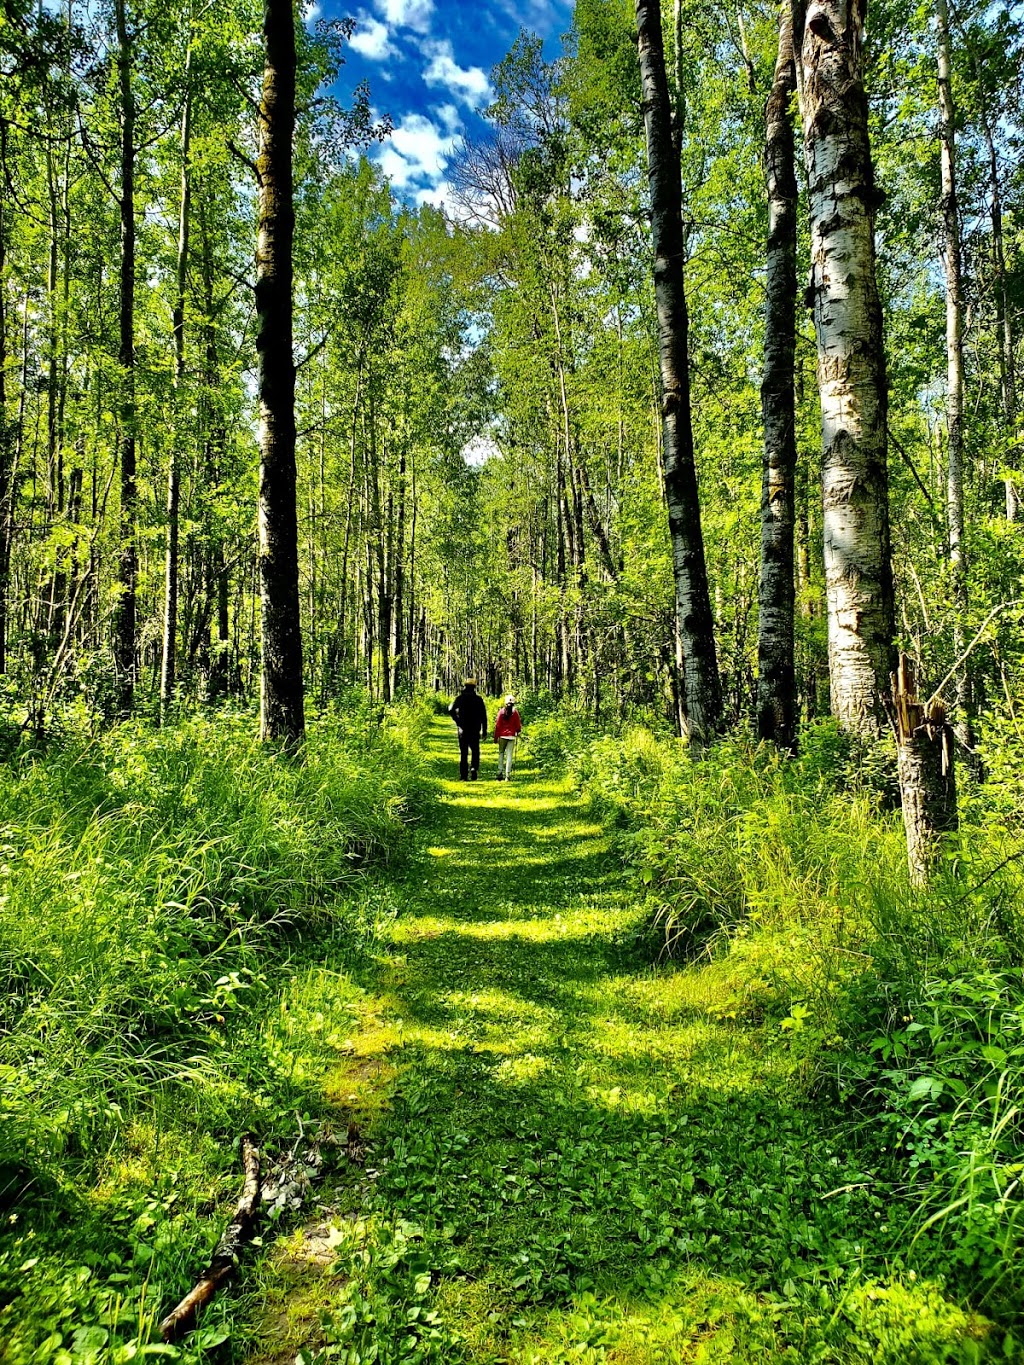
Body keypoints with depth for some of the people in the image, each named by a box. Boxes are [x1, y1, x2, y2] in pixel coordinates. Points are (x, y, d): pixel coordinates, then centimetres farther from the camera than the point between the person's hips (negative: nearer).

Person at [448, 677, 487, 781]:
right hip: (475, 729, -1)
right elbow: (483, 716, -3)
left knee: (463, 752, 8)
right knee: (475, 751, 12)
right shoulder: (478, 699, -1)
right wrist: (484, 730, 1)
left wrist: (457, 721, 0)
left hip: (463, 729, 1)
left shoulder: (460, 698, 0)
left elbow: (451, 710, -11)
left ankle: (463, 776, 7)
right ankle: (474, 768, -12)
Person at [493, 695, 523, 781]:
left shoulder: (501, 711, -2)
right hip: (511, 736, -1)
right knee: (509, 755, 0)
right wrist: (518, 732, 21)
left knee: (501, 754, 13)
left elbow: (497, 725, -1)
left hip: (502, 736, 1)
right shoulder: (515, 712, -3)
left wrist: (496, 736, 5)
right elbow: (518, 725, 2)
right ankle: (507, 775, -3)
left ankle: (500, 773, 4)